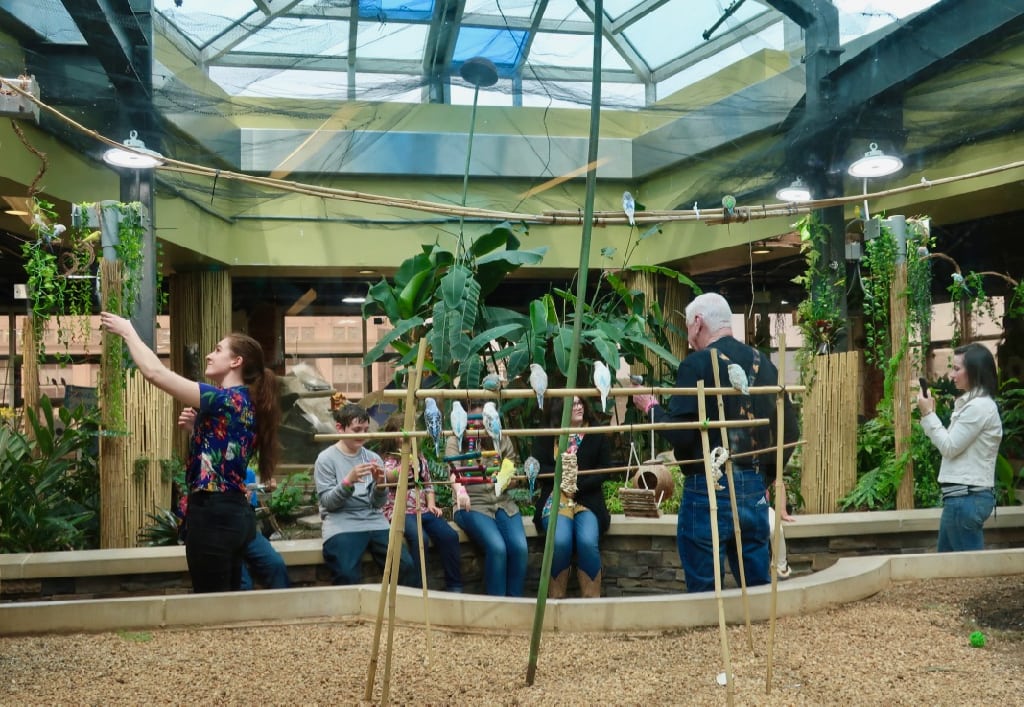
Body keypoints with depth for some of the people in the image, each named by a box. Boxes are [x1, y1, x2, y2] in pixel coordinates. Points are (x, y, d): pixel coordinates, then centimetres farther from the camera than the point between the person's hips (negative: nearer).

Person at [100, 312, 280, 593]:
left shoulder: (226, 398, -14)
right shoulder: (244, 401, 12)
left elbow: (155, 372, -16)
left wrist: (127, 331, -3)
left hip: (213, 514, -9)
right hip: (233, 512, 9)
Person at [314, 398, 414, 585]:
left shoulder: (373, 458, 11)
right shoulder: (326, 459, 1)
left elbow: (378, 503, 9)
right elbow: (327, 502, -6)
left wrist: (379, 484, -11)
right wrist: (348, 481, -21)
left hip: (374, 520, 4)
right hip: (341, 523, -3)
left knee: (405, 566, -17)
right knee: (347, 576, -28)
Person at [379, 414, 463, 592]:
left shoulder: (420, 457, 19)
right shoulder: (388, 459, 2)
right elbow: (389, 477, -21)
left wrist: (431, 504, 7)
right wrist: (404, 464, -41)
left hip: (423, 509, 5)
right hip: (399, 511, -5)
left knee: (450, 536, -19)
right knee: (419, 538, -34)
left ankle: (454, 587, -11)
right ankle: (418, 589, -25)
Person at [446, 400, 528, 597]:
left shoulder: (502, 439, 11)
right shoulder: (455, 441, 1)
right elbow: (454, 471, -17)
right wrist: (459, 490, -38)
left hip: (502, 502, 3)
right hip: (471, 505, -3)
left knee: (519, 547, -22)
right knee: (497, 547, -28)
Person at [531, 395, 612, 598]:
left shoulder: (598, 435, 9)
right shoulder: (546, 435, 11)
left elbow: (604, 469, 2)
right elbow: (539, 468, 3)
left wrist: (578, 485, -11)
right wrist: (561, 474, -14)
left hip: (588, 500, 0)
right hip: (555, 500, 0)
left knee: (588, 542, -28)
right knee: (561, 541, -29)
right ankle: (556, 597, -12)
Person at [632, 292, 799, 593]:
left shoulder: (697, 365, -9)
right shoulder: (764, 363, 10)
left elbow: (681, 435, -17)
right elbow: (789, 431, 11)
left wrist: (651, 407, 0)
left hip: (708, 489, -6)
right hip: (755, 491, 6)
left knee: (705, 590, 4)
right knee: (759, 585, 14)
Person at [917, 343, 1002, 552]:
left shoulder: (979, 406, -16)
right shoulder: (971, 403, 16)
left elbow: (949, 448, -14)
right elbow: (953, 445, 15)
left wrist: (928, 414, -8)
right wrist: (929, 415, 8)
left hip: (967, 497, -10)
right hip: (962, 495, 10)